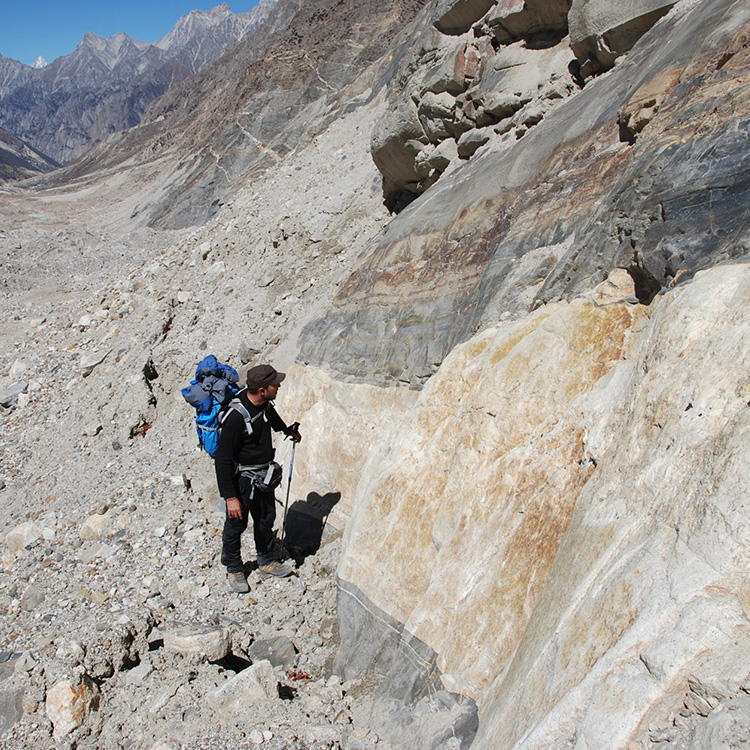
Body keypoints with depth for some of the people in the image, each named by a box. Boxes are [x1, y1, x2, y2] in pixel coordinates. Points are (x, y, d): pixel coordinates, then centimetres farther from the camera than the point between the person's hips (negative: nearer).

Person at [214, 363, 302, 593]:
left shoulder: (264, 404, -8)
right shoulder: (236, 417, -32)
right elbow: (223, 459, -26)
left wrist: (288, 430, 40)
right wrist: (230, 497, -25)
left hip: (264, 474, 7)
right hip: (242, 477, -7)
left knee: (266, 519, 20)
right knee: (236, 524, 10)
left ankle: (267, 562, 40)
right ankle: (234, 569, 32)